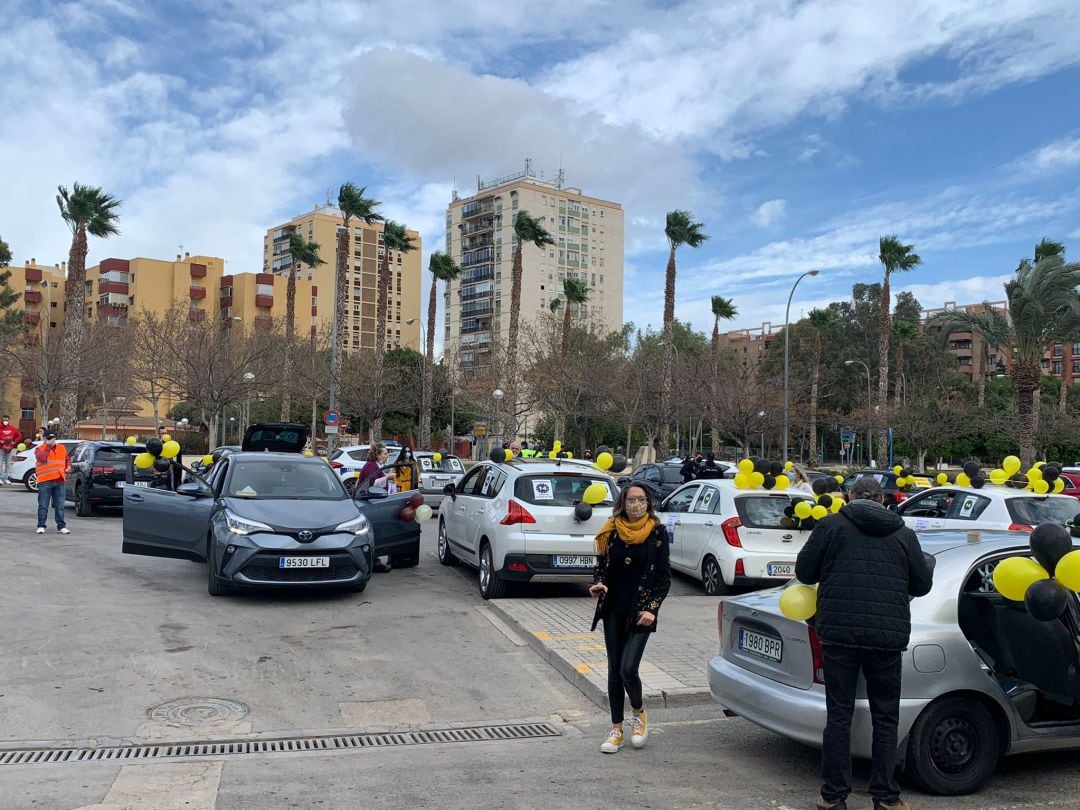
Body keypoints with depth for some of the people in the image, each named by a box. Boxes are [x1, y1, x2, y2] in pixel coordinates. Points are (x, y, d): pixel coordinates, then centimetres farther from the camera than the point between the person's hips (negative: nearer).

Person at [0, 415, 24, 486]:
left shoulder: (12, 428, 7)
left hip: (9, 448, 3)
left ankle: (6, 478, 12)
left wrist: (14, 442, 3)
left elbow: (19, 435, 15)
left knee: (8, 464, 7)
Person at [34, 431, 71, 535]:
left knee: (60, 506, 7)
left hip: (59, 481, 4)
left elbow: (67, 460, 25)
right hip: (45, 481, -4)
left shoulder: (61, 448, 15)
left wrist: (68, 467, 6)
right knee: (43, 505, -1)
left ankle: (61, 526, 11)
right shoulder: (39, 449, 0)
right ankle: (41, 526, 6)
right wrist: (48, 446, -15)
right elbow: (42, 458, -20)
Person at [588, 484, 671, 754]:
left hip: (640, 611, -3)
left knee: (628, 669, -11)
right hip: (613, 610, 3)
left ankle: (639, 712, 20)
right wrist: (598, 585, -10)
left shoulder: (657, 532, -4)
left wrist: (652, 608, -10)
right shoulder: (611, 531, 2)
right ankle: (617, 730, 22)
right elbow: (601, 565, 11)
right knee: (614, 670, 9)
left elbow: (664, 576, -2)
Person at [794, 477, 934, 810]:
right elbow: (922, 585, 13)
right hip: (888, 637, 2)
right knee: (885, 718, 12)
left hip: (839, 633, -1)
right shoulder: (903, 534, 8)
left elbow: (803, 572, 1)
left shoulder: (831, 526, 0)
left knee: (838, 715, 6)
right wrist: (928, 562, 34)